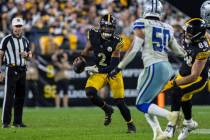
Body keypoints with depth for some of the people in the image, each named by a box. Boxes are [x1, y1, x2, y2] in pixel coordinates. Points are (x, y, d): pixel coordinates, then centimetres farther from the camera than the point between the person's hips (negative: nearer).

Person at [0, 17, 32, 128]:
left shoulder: (25, 41, 13)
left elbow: (30, 56, 22)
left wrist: (26, 55, -3)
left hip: (22, 71, 6)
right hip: (11, 70, -6)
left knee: (20, 97, 7)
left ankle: (18, 121, 13)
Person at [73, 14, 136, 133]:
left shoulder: (116, 42, -22)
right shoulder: (94, 35, -10)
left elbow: (114, 66, -24)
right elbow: (89, 48, 12)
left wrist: (97, 70, -33)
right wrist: (81, 57, -6)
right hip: (99, 71, 3)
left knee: (120, 102, -3)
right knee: (90, 92, -22)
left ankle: (131, 124, 23)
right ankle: (107, 109, 7)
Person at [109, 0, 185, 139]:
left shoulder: (141, 25, -4)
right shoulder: (167, 28, 14)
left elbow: (133, 50, -10)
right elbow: (179, 51, 23)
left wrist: (119, 68, -4)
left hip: (154, 68, -7)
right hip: (167, 68, 7)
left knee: (142, 104, 0)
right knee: (146, 102, 17)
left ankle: (170, 115, -22)